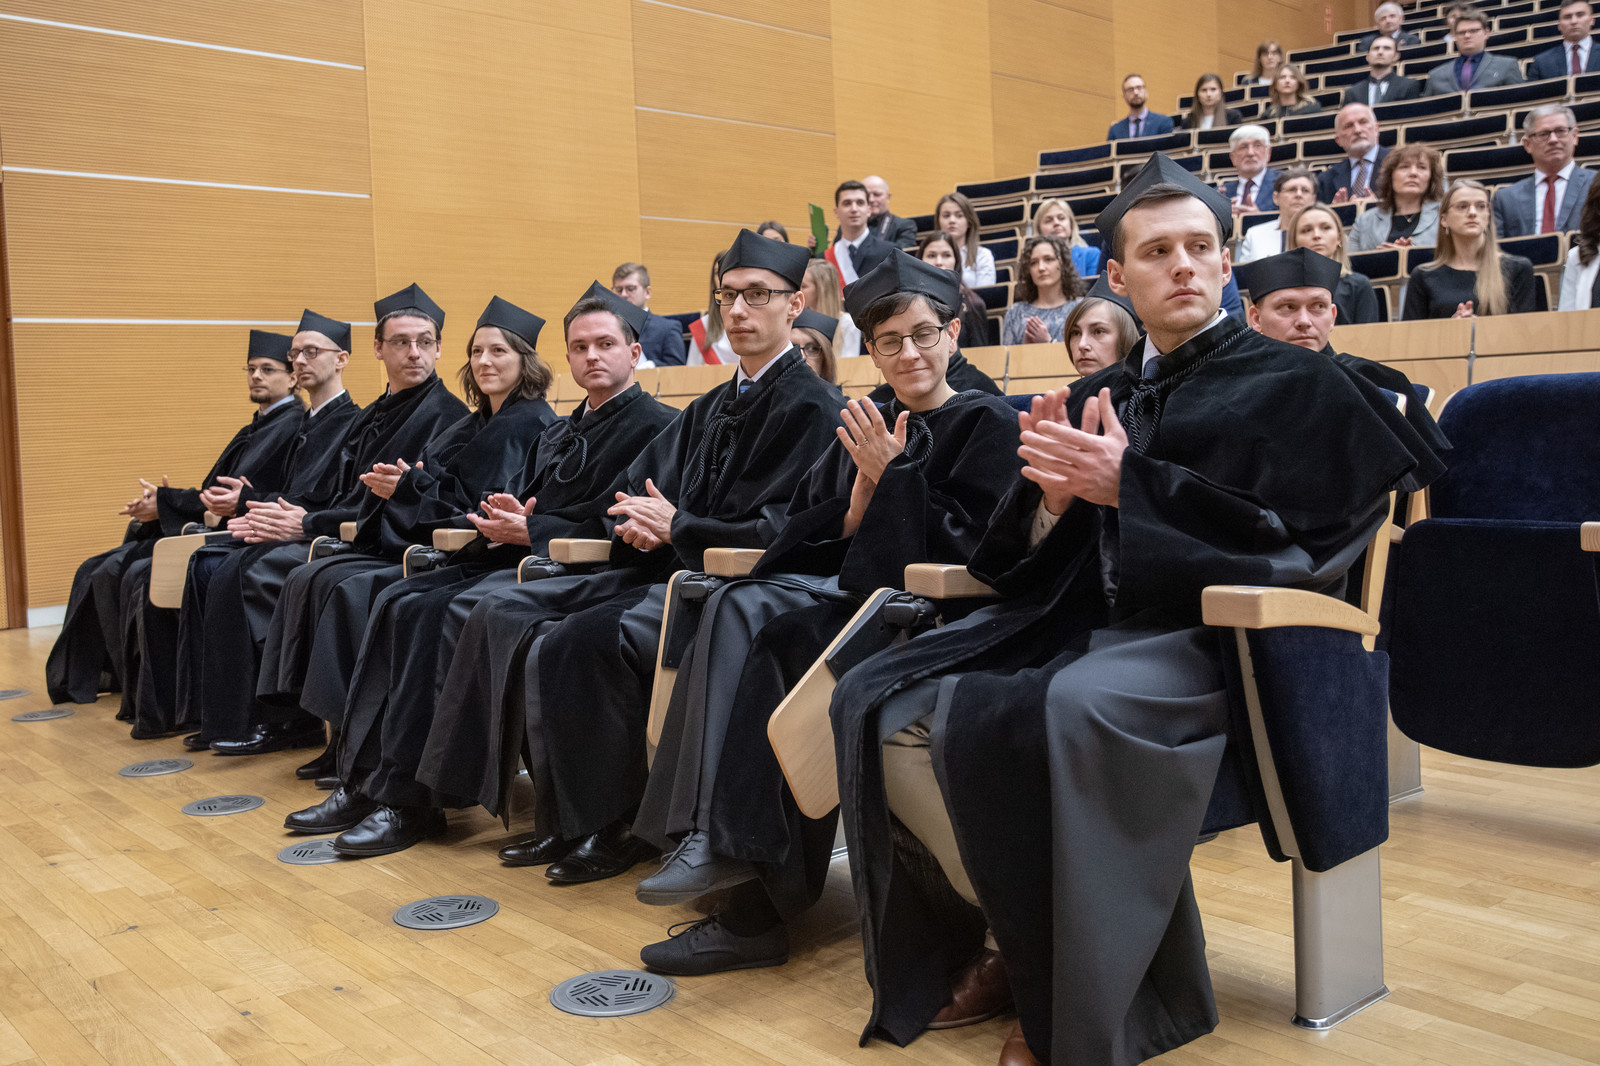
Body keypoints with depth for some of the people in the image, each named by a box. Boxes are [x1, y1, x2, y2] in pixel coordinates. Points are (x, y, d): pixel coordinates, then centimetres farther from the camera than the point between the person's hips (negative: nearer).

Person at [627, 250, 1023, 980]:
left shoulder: (988, 425, 3)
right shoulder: (867, 429, 20)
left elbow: (971, 545, -8)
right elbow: (806, 532, 13)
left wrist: (890, 478, -11)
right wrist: (864, 488, -5)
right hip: (851, 587, 6)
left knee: (783, 643, -32)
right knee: (738, 609, -27)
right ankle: (709, 835, -36)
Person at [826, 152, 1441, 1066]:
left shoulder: (1294, 386, 6)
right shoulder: (1096, 396, 19)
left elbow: (1292, 534, -8)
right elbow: (1024, 558, 16)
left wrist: (1128, 484, -12)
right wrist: (1050, 492, -8)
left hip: (1198, 630, -5)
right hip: (1074, 616, 6)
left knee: (1071, 711, -38)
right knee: (881, 703, -14)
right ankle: (1020, 934, -3)